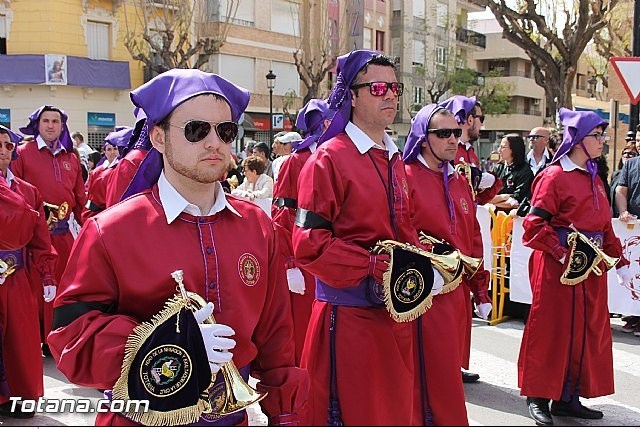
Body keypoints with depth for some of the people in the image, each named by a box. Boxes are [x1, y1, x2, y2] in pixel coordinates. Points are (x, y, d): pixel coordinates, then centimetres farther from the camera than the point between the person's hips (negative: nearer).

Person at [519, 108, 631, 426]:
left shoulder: (594, 179, 15)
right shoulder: (554, 176, -10)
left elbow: (605, 225, 19)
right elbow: (535, 223, -15)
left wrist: (620, 262, 14)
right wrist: (563, 255, -22)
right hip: (557, 267, -8)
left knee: (588, 330, 10)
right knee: (551, 329, -1)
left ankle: (568, 397, 21)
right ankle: (539, 397, 12)